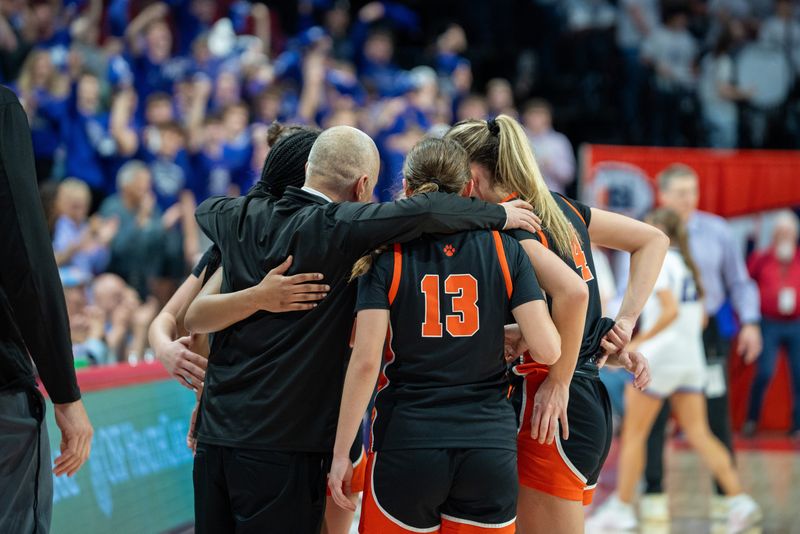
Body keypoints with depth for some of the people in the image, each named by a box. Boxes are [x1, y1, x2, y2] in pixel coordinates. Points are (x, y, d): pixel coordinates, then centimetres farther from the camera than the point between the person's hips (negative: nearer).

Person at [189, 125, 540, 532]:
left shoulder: (243, 218, 7)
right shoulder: (333, 228, -12)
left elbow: (207, 207, 32)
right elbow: (422, 211, -24)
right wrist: (499, 215, -9)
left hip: (214, 435, 6)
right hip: (281, 446, -6)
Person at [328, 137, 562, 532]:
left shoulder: (386, 256, -1)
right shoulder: (505, 250, 3)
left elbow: (365, 361, -9)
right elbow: (547, 350, -4)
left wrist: (341, 453, -4)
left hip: (406, 444, -1)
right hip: (491, 447, 1)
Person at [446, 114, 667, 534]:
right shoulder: (558, 208, 12)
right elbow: (653, 240, 19)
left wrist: (558, 381, -18)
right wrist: (625, 322, 11)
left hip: (554, 411, -9)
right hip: (590, 402, 9)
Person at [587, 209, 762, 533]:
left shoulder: (658, 262, -11)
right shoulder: (687, 265, 14)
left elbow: (671, 311, -23)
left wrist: (637, 342, -20)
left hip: (660, 357, -8)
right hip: (691, 360, 8)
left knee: (633, 434, 3)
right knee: (698, 435, 7)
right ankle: (740, 502, -3)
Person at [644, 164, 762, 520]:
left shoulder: (716, 232, 4)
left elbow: (739, 282, 12)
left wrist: (749, 322, 1)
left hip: (705, 332, 1)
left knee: (717, 417, 1)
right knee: (653, 419, -2)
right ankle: (653, 494, 7)